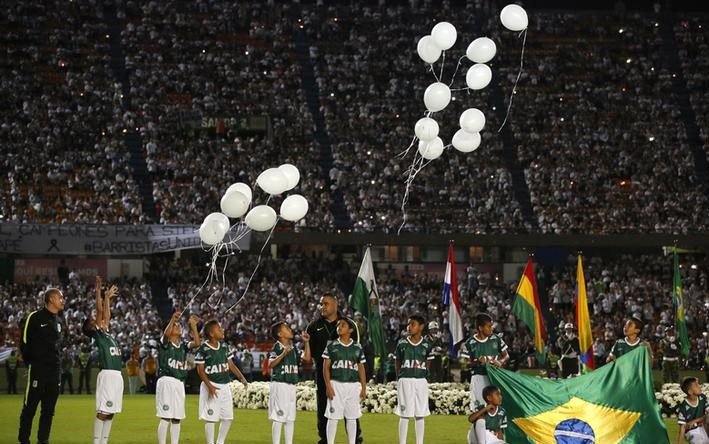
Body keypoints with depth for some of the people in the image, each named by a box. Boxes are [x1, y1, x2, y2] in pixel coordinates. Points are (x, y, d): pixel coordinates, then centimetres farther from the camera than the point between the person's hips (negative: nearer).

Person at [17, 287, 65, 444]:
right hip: (37, 370, -7)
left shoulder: (58, 322, 17)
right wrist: (31, 364, -4)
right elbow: (24, 343, -3)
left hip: (54, 372, 7)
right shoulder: (34, 318, -5)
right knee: (30, 407, -4)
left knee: (49, 410, 7)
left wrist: (58, 364, 12)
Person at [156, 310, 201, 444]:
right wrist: (173, 319, -35)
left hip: (179, 383, 6)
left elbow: (197, 343, -2)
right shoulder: (164, 343, -1)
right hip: (166, 381, -6)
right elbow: (166, 334, -24)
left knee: (177, 418, 9)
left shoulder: (183, 346, 14)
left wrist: (193, 326, -8)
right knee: (165, 418, -10)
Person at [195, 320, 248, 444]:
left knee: (228, 417, 9)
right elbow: (200, 370, -11)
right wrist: (210, 386, -21)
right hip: (211, 385, -7)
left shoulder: (224, 346, 8)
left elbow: (231, 364, 14)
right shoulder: (203, 349, -11)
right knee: (210, 419, -4)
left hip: (225, 386, 7)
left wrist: (242, 378, 1)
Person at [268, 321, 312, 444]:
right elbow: (270, 364, -21)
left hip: (291, 386, 8)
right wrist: (283, 354, -33)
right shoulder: (276, 347, -9)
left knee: (291, 418, 10)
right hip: (279, 384, -8)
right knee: (279, 417, -7)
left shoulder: (294, 349, 13)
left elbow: (306, 358, 10)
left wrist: (306, 342, 5)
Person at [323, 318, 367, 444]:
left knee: (352, 417, 6)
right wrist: (328, 386, -9)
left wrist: (364, 388, 6)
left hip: (353, 385, 2)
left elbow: (361, 369, 11)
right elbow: (326, 367, 0)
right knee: (333, 417, -3)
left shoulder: (357, 348, 8)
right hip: (336, 384, -2)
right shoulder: (331, 346, 2)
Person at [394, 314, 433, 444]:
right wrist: (399, 380, 1)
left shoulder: (427, 345, 2)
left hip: (421, 381, 1)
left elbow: (428, 365, 9)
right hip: (405, 381, -1)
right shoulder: (402, 344, 1)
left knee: (420, 416, 6)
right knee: (404, 415, 0)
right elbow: (398, 364, 6)